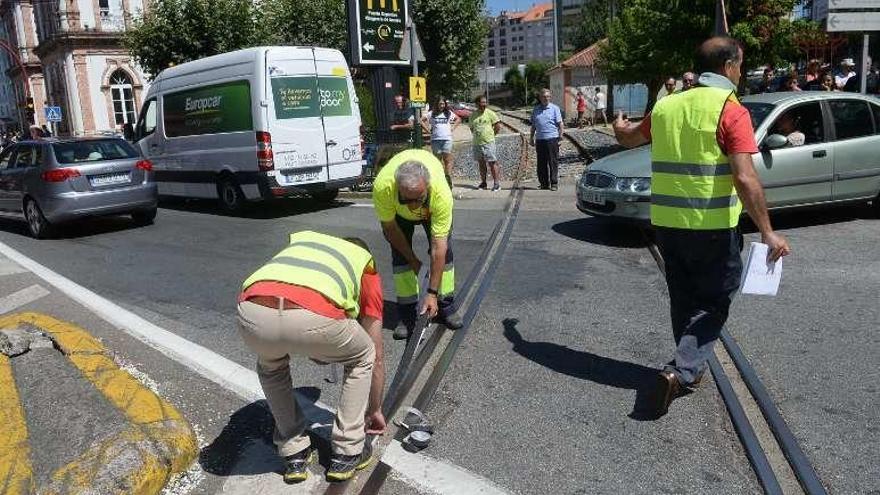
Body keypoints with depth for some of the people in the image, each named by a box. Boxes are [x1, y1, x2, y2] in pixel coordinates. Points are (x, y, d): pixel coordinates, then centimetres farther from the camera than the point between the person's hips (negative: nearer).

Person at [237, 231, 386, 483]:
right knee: (362, 358, 31)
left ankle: (294, 455, 40)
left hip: (252, 312, 4)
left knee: (270, 366, 39)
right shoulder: (366, 265, 33)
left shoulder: (301, 239, 42)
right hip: (313, 316, -3)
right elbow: (375, 359, 37)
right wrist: (375, 410, 52)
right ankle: (346, 454, 36)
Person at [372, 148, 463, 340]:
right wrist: (413, 260, -15)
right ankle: (407, 315, 1)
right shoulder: (383, 187, -43)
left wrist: (432, 293, -38)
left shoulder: (442, 193, -45)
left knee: (445, 250, -7)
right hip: (397, 209, 1)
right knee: (400, 254, -9)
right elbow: (390, 229, -23)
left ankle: (446, 307, 10)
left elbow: (438, 248, -40)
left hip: (432, 207, 0)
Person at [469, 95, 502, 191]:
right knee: (481, 163, 12)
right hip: (477, 143, 4)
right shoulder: (473, 115, 8)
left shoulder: (490, 113, -3)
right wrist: (476, 135, 10)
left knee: (492, 163, -5)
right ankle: (483, 182, 22)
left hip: (489, 142, -4)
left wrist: (491, 135, 2)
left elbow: (498, 126, 0)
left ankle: (496, 183, -2)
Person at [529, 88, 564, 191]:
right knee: (541, 163, 6)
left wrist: (560, 134, -8)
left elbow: (560, 123, 1)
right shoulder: (535, 109, 14)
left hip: (552, 138, -4)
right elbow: (533, 125, 20)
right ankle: (544, 183, 15)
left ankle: (554, 183, 3)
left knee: (553, 162, -2)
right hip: (540, 139, 4)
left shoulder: (554, 108, 4)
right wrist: (531, 138, 18)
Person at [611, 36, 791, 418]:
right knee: (712, 303, 9)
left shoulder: (666, 107, 6)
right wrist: (767, 232, -15)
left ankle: (689, 368, 32)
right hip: (712, 226, -5)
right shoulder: (731, 111, -11)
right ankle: (681, 371, -6)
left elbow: (628, 139, 26)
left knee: (683, 299, 20)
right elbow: (745, 179, -20)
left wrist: (619, 126, 49)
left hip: (667, 223, 6)